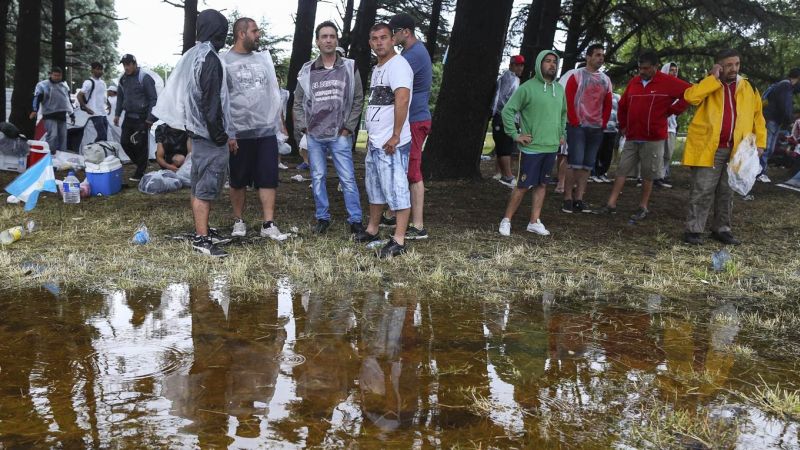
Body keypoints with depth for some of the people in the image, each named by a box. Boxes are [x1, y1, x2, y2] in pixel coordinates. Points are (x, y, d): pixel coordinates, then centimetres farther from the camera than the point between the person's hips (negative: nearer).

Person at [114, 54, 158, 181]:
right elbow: (120, 97, 22)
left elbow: (153, 99, -11)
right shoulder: (123, 79, 10)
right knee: (125, 142, 6)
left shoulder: (144, 78, -11)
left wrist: (150, 118, -14)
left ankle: (140, 173, 4)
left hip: (141, 118, -7)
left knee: (141, 145, -4)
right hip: (128, 117, 7)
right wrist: (117, 114, 15)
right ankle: (140, 164, 24)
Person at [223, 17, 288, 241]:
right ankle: (239, 221, 22)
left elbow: (274, 92, 14)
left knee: (269, 178, 1)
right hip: (239, 133, -4)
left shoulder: (264, 58, 10)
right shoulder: (224, 61, -4)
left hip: (267, 130, 4)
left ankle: (268, 224, 5)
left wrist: (278, 120, 8)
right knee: (238, 180, 9)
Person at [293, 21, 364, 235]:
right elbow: (298, 102, 11)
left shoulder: (350, 68, 2)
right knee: (318, 177, 8)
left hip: (340, 136, -2)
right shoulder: (307, 71, 6)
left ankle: (355, 221, 3)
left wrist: (348, 127, -3)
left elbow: (358, 100, 3)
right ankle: (322, 218, 19)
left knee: (348, 179, -4)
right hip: (314, 136, 2)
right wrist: (303, 127, 2)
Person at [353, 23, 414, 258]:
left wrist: (395, 136, -25)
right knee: (375, 188, 19)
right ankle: (372, 230, 32)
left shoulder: (398, 65, -11)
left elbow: (402, 99, -23)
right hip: (375, 142, 10)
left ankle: (399, 241, -3)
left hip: (391, 144, -10)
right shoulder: (377, 69, 19)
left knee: (396, 190, -7)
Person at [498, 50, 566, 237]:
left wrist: (561, 134, 17)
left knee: (542, 185, 10)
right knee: (523, 186, -5)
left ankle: (534, 222, 18)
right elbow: (508, 110, -10)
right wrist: (515, 135, -12)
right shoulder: (527, 87, -10)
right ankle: (506, 220, 7)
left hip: (552, 148, 6)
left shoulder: (560, 89, 10)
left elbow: (563, 113, 26)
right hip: (531, 148, -6)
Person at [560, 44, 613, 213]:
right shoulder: (576, 75, -3)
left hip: (596, 129, 6)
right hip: (578, 127, -5)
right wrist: (574, 122, -12)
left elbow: (608, 105, 16)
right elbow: (568, 100, -8)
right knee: (575, 162, -10)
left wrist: (603, 124, 6)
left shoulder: (606, 80, 13)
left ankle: (579, 199, 10)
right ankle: (568, 198, -3)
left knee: (587, 165, 5)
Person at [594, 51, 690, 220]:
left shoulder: (668, 82, -6)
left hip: (653, 138, -4)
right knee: (622, 170, 4)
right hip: (631, 138, 4)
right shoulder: (634, 82, 8)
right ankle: (611, 204, 7)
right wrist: (623, 125, 15)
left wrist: (672, 110, -9)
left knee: (648, 175, 5)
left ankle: (643, 207, 15)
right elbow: (622, 105, 20)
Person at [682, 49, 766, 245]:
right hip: (709, 148, -4)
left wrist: (759, 142, 8)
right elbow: (690, 96, -23)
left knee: (726, 192, 12)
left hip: (735, 149, 4)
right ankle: (694, 230, 0)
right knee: (703, 191, -5)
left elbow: (757, 115, 16)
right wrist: (714, 78, -18)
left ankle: (721, 229, 22)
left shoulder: (748, 88, 10)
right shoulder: (708, 85, -1)